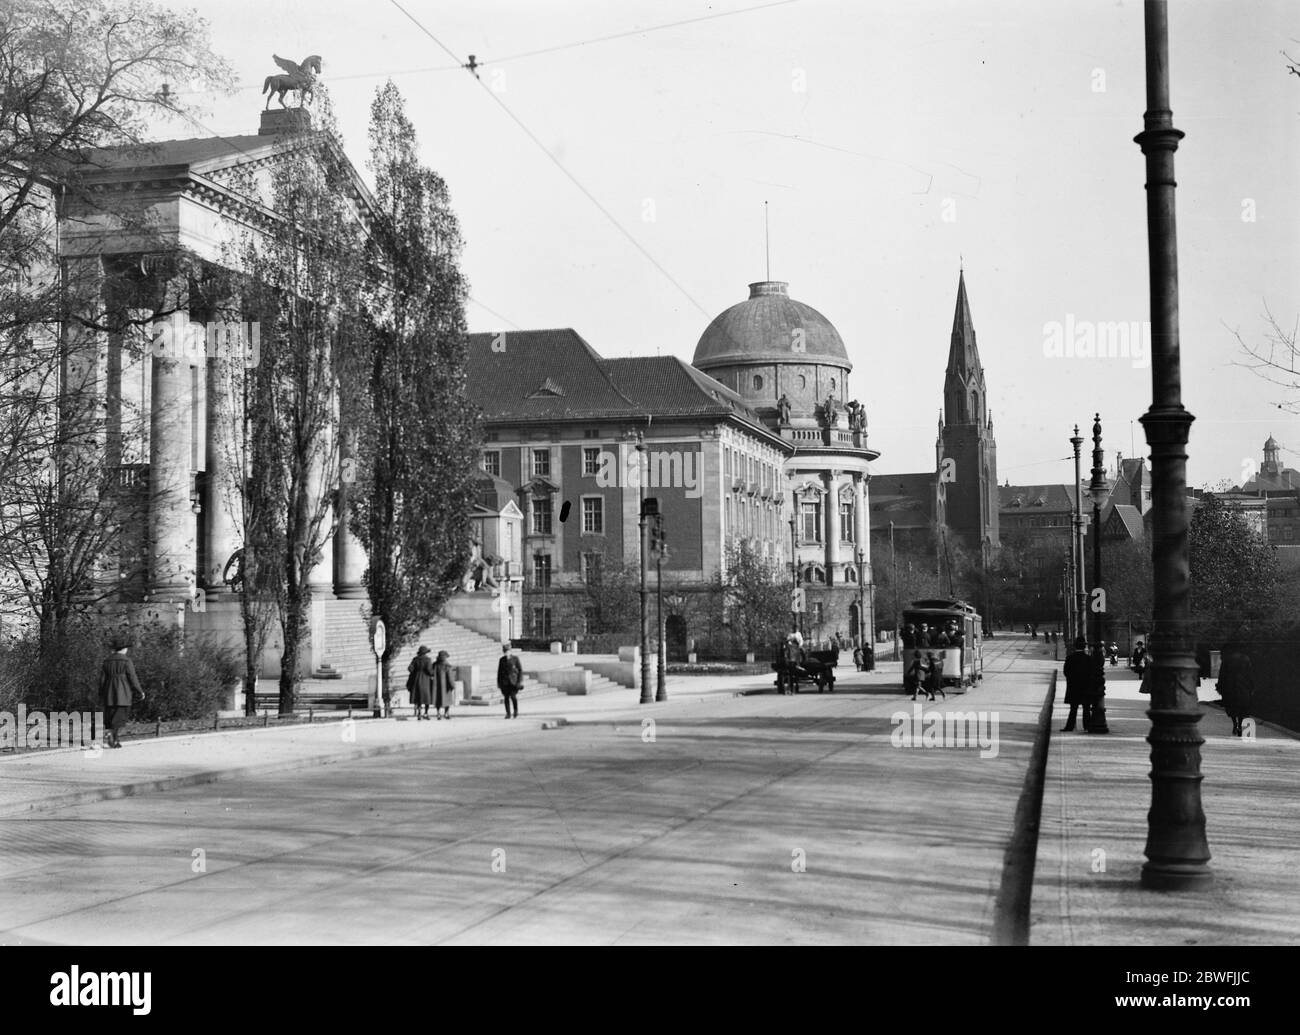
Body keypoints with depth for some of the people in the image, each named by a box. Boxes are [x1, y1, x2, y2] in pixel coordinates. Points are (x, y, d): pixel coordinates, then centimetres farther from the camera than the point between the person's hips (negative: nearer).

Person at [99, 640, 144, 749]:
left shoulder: (107, 661, 9)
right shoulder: (126, 661, -5)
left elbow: (102, 679, 9)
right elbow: (132, 678, -6)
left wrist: (101, 696, 14)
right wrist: (140, 691, 4)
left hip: (109, 693, 4)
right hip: (123, 694, -4)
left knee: (110, 717, 9)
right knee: (120, 717, -2)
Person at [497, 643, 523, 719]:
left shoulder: (515, 659, 2)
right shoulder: (502, 660, 11)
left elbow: (520, 670, 2)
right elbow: (499, 671, 15)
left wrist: (520, 681, -6)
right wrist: (498, 682, 10)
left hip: (513, 681, -3)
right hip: (504, 681, 3)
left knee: (513, 696, -12)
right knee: (506, 697, -1)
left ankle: (516, 711, 10)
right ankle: (508, 714, 4)